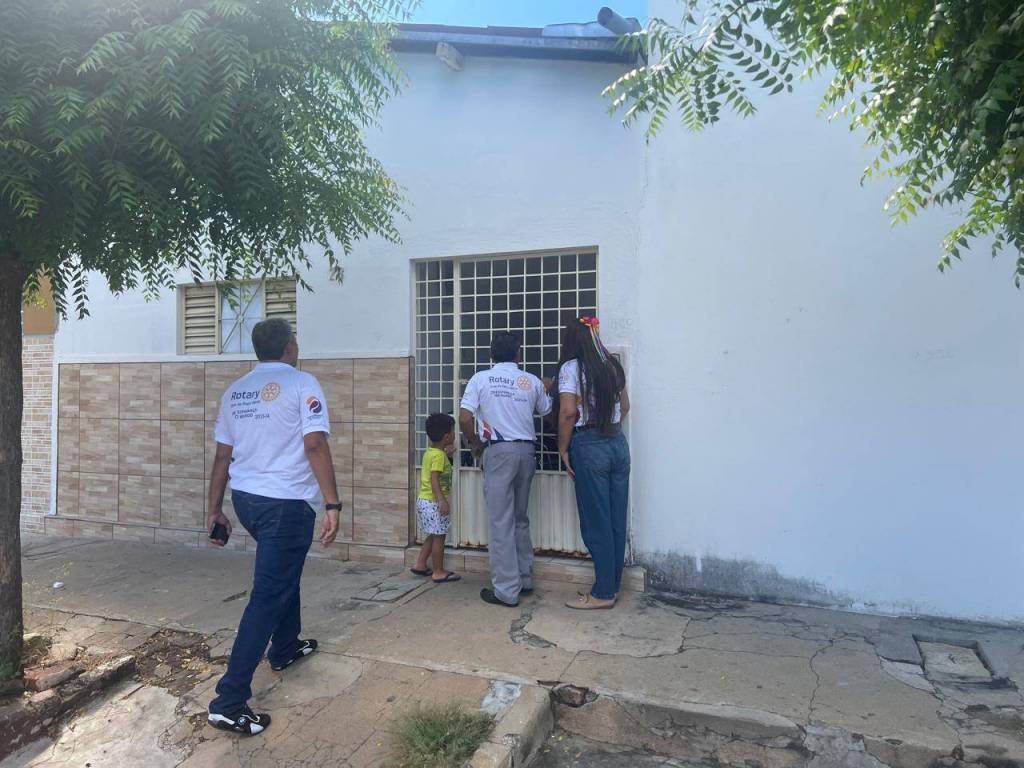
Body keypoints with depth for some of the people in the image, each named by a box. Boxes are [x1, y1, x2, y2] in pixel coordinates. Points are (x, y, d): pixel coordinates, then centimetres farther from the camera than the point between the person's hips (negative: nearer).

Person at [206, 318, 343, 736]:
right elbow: (315, 445, -18)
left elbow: (222, 455, 10)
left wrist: (215, 509, 17)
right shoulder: (302, 384, -9)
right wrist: (332, 505, -16)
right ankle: (230, 702, -1)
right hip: (287, 502, -7)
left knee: (284, 570, 28)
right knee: (267, 597, -2)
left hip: (245, 497, 7)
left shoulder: (235, 391, 9)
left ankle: (285, 647, 43)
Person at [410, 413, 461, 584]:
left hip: (424, 500, 9)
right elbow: (434, 479, -24)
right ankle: (439, 572, 6)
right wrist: (442, 500, -29)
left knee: (433, 536, 19)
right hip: (433, 502, -9)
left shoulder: (429, 452, 10)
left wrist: (447, 454, 18)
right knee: (439, 537, -1)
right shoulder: (439, 455, -17)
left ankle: (420, 564, 24)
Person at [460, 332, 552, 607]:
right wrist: (546, 389, 37)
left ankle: (506, 590, 1)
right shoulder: (532, 381, 6)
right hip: (526, 450, 4)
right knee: (521, 519, 17)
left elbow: (464, 418, -8)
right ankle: (525, 579, 24)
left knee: (501, 522, -1)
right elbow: (546, 410, 19)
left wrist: (474, 443, 9)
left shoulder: (481, 379, -1)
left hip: (499, 451, -4)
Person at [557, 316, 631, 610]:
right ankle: (612, 586, 23)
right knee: (616, 520, 12)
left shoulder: (572, 367, -9)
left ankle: (603, 593, 10)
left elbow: (568, 412, -17)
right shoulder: (612, 365, 11)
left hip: (589, 446, -7)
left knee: (596, 523, 2)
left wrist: (563, 448, -7)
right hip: (618, 444, 7)